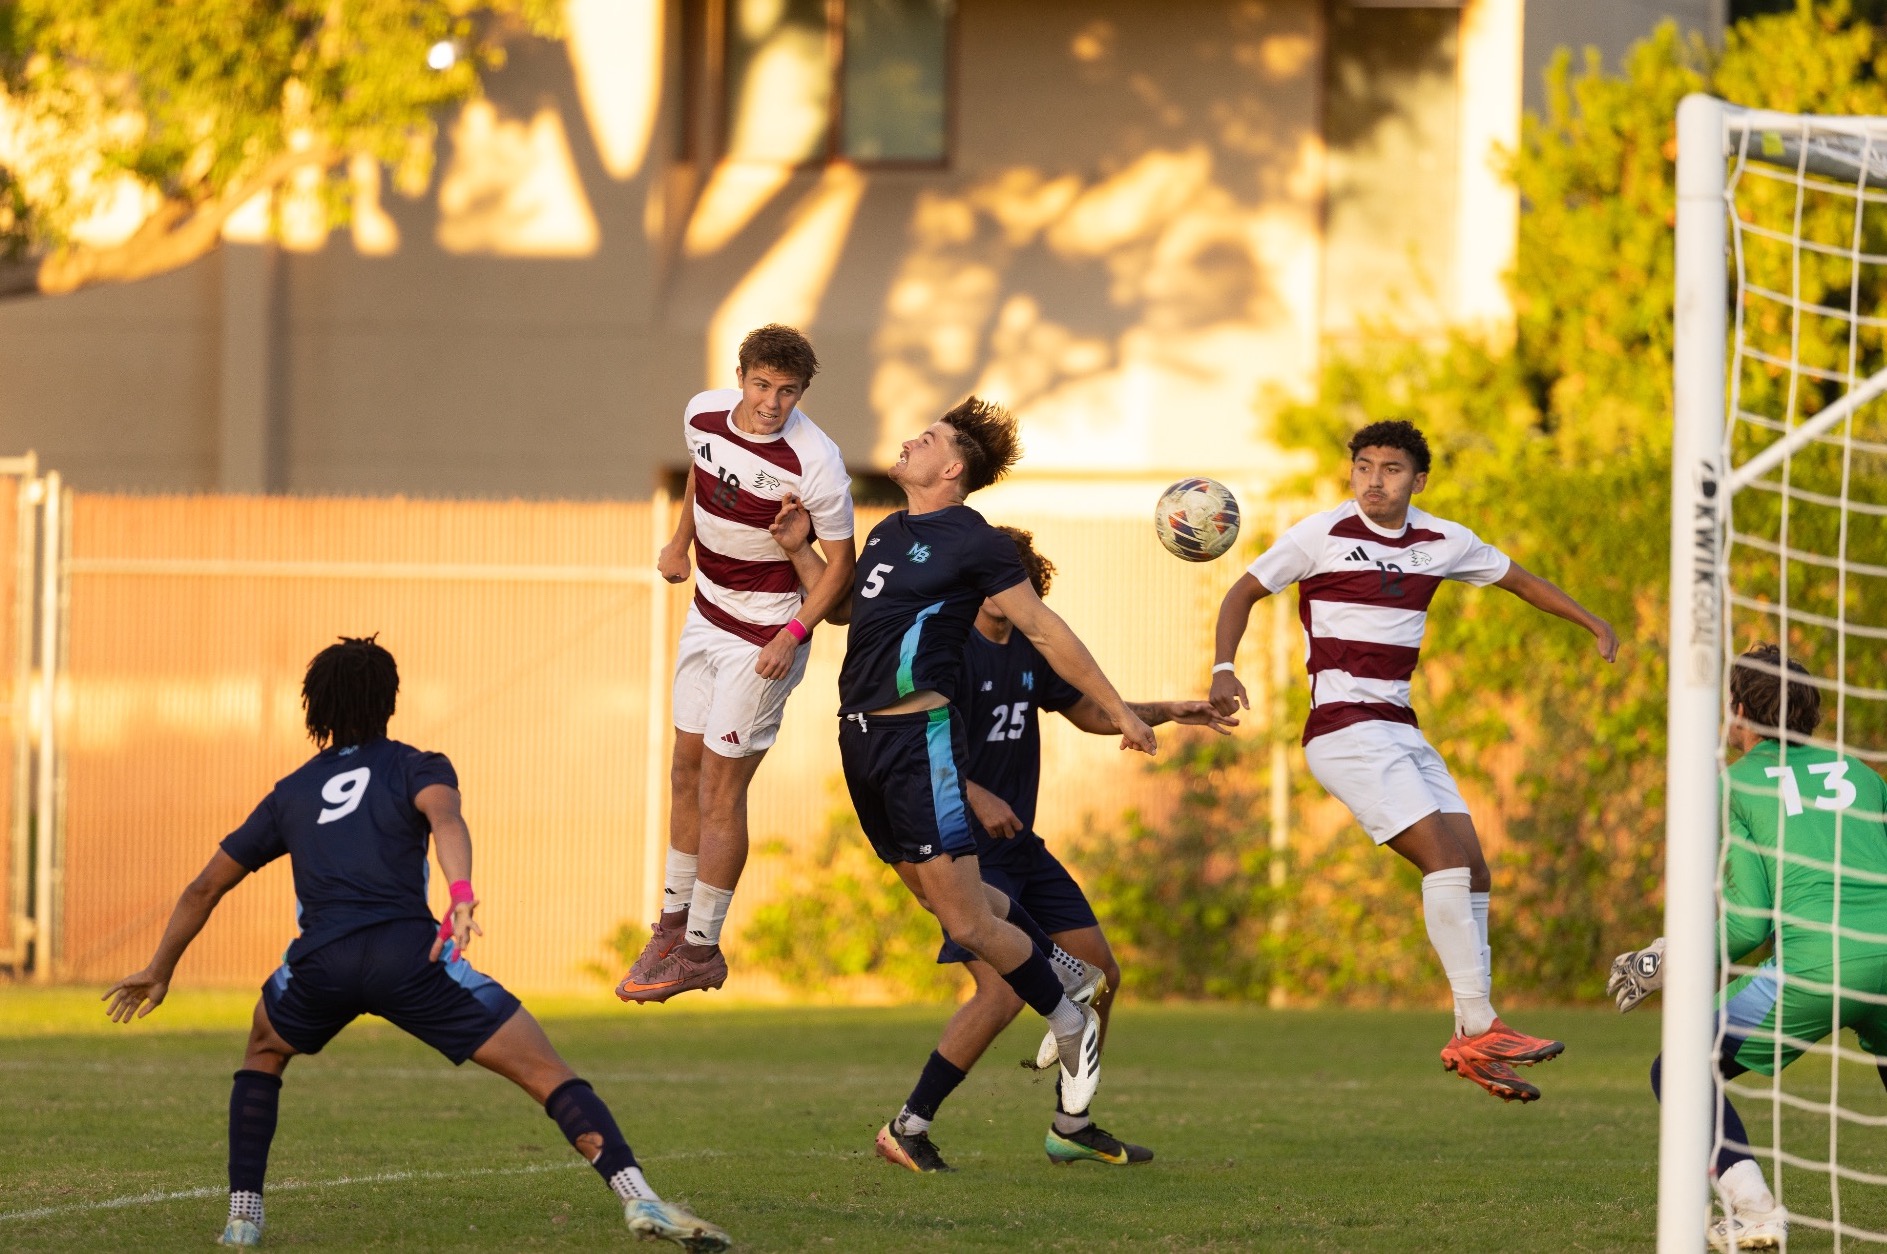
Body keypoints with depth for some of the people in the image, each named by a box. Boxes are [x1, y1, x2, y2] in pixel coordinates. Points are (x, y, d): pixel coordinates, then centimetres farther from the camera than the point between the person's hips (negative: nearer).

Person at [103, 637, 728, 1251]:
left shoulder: (289, 794, 30)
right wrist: (462, 894, -23)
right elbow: (444, 815, -6)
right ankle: (639, 1200, -23)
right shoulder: (414, 766, 19)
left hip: (319, 963, 3)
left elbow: (205, 887, 35)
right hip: (407, 951, -3)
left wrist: (159, 971, 47)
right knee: (549, 1074, -3)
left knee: (263, 1056, 36)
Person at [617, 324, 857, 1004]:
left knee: (719, 791, -3)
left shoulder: (815, 464, -26)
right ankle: (675, 920, 27)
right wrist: (680, 543, 27)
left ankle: (701, 950, 8)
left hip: (763, 640, -7)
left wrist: (792, 634, -24)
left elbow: (840, 561, -15)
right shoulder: (704, 414, -8)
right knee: (685, 773, 13)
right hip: (707, 612, 7)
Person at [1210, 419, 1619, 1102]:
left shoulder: (1444, 542, 9)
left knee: (1471, 867, 0)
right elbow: (1244, 591, 3)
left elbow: (1517, 578, 25)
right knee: (1445, 857, -18)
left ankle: (1468, 1043, 6)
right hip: (1344, 730, -7)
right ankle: (1478, 1027, -18)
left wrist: (1593, 622, 23)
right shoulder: (1323, 535, -5)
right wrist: (1224, 670, -11)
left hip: (1400, 731, 7)